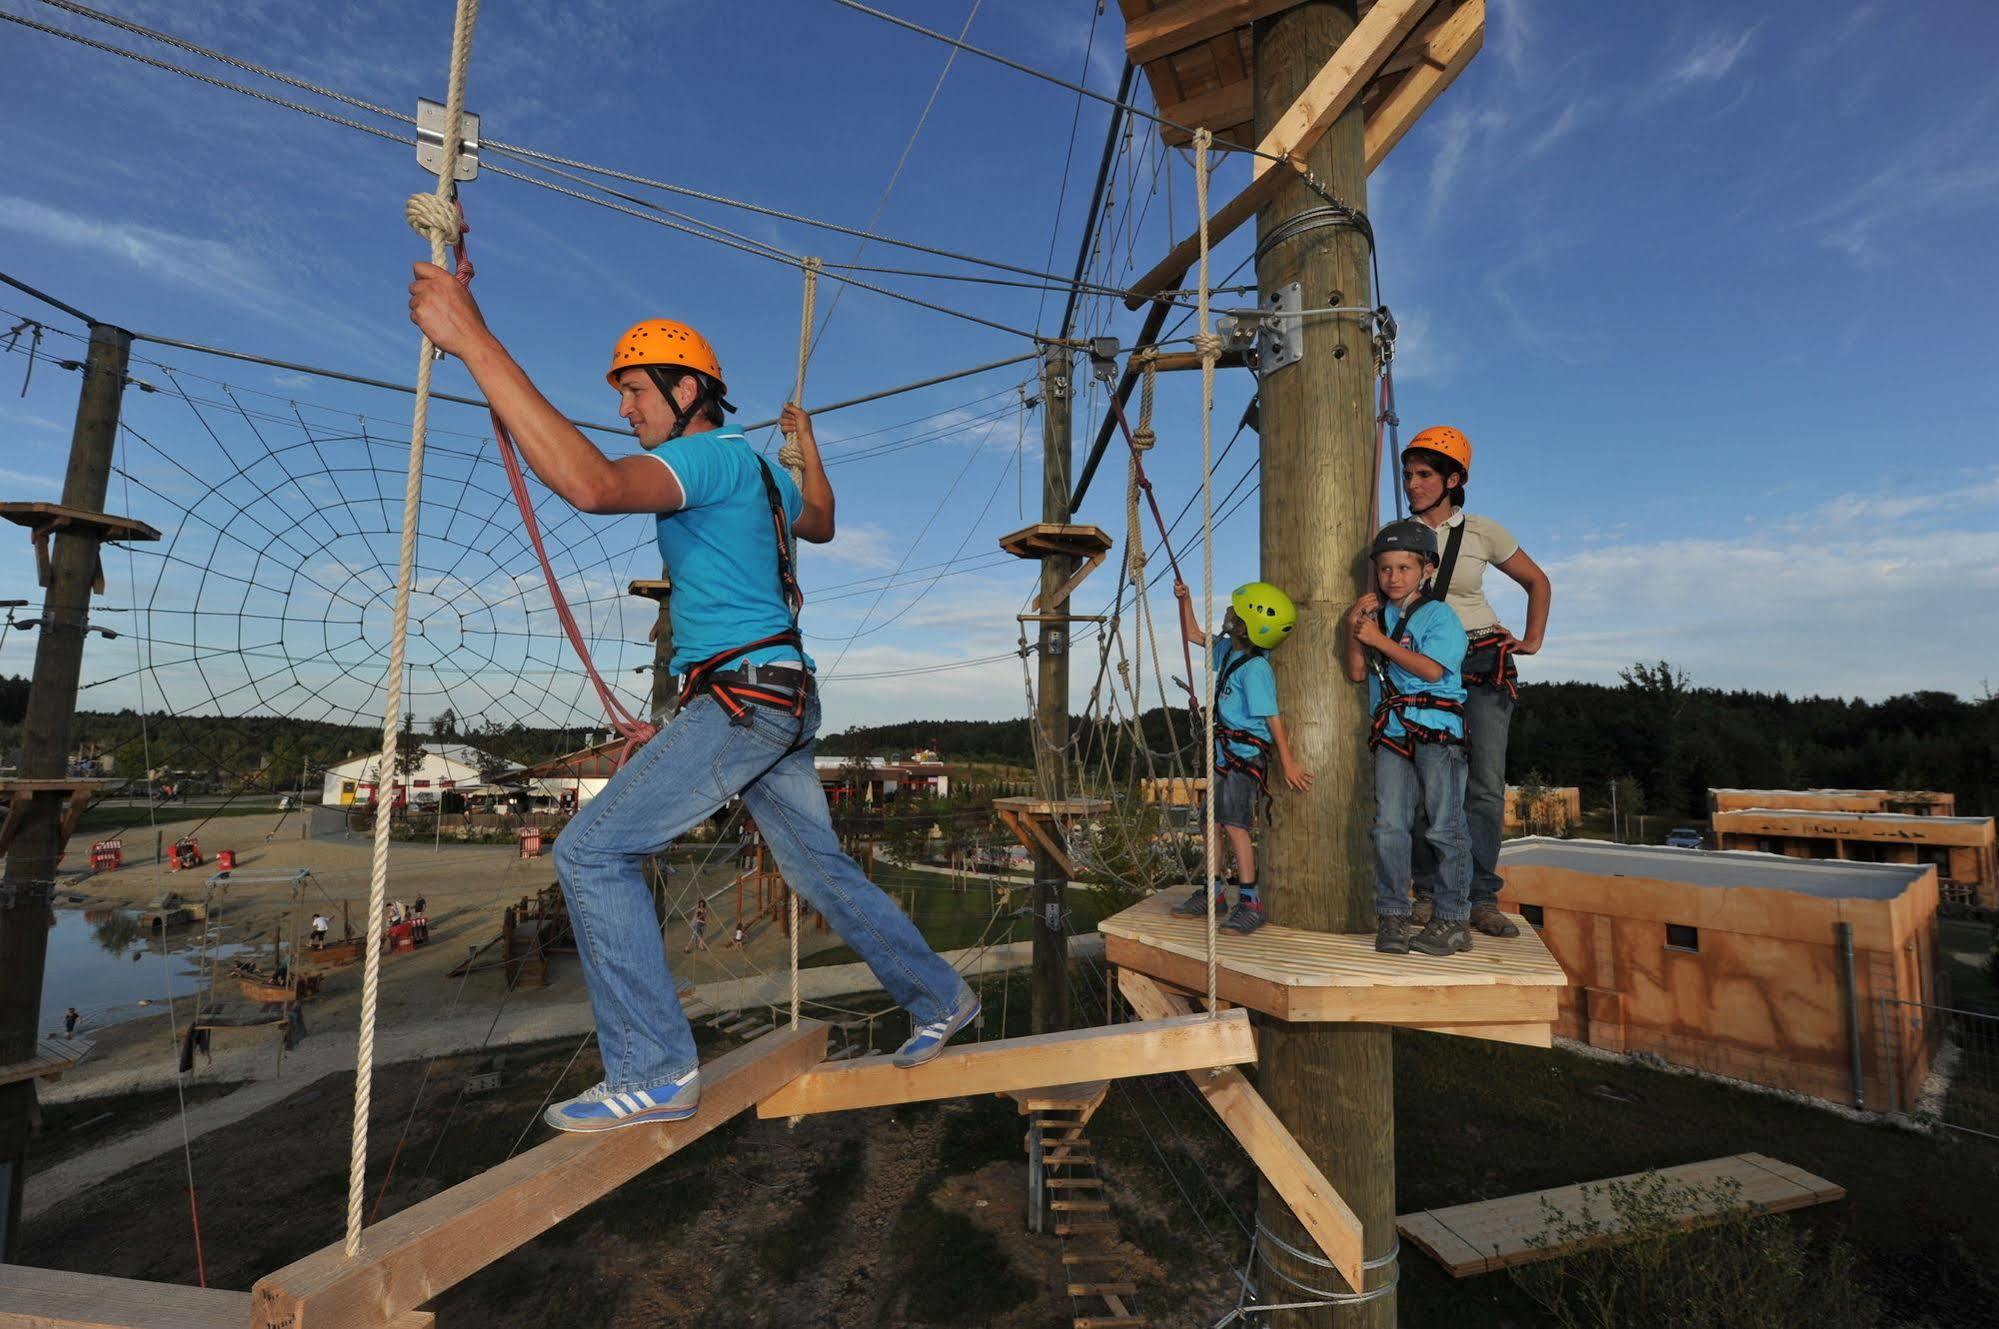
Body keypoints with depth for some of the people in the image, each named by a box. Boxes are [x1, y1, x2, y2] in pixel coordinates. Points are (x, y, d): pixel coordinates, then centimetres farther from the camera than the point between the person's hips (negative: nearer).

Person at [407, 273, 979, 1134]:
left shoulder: (715, 455, -11)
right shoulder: (754, 469, 19)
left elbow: (591, 484, -29)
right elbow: (821, 523, 37)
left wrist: (474, 342, -27)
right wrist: (807, 447, 47)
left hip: (744, 699, -10)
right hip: (777, 700, 10)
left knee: (593, 852, -9)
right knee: (823, 870, 17)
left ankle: (656, 1072, -3)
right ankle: (941, 999, 30)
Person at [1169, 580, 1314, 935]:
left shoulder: (1255, 668, -19)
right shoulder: (1226, 648, 7)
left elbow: (1272, 717, -19)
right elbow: (1192, 635, 23)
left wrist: (1287, 762, -17)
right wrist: (1185, 601, 13)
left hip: (1246, 755, -10)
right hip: (1224, 751, 10)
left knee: (1235, 824, -12)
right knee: (1212, 821, 13)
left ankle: (1250, 902, -3)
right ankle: (1213, 892, 24)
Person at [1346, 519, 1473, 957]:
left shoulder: (1438, 614, 0)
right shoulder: (1375, 615, 15)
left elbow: (1431, 669, -13)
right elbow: (1357, 672, 11)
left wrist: (1380, 640, -13)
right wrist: (1353, 629, -1)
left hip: (1437, 727, -4)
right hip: (1391, 731, 4)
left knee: (1445, 826, 0)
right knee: (1390, 826, 0)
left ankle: (1452, 920, 10)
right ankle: (1392, 916, 6)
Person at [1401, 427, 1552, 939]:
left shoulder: (1483, 532, 3)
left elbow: (1537, 582, 17)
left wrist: (1532, 641, 9)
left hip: (1485, 665, 0)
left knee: (1486, 785, -4)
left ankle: (1480, 898, 3)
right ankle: (1431, 891, 6)